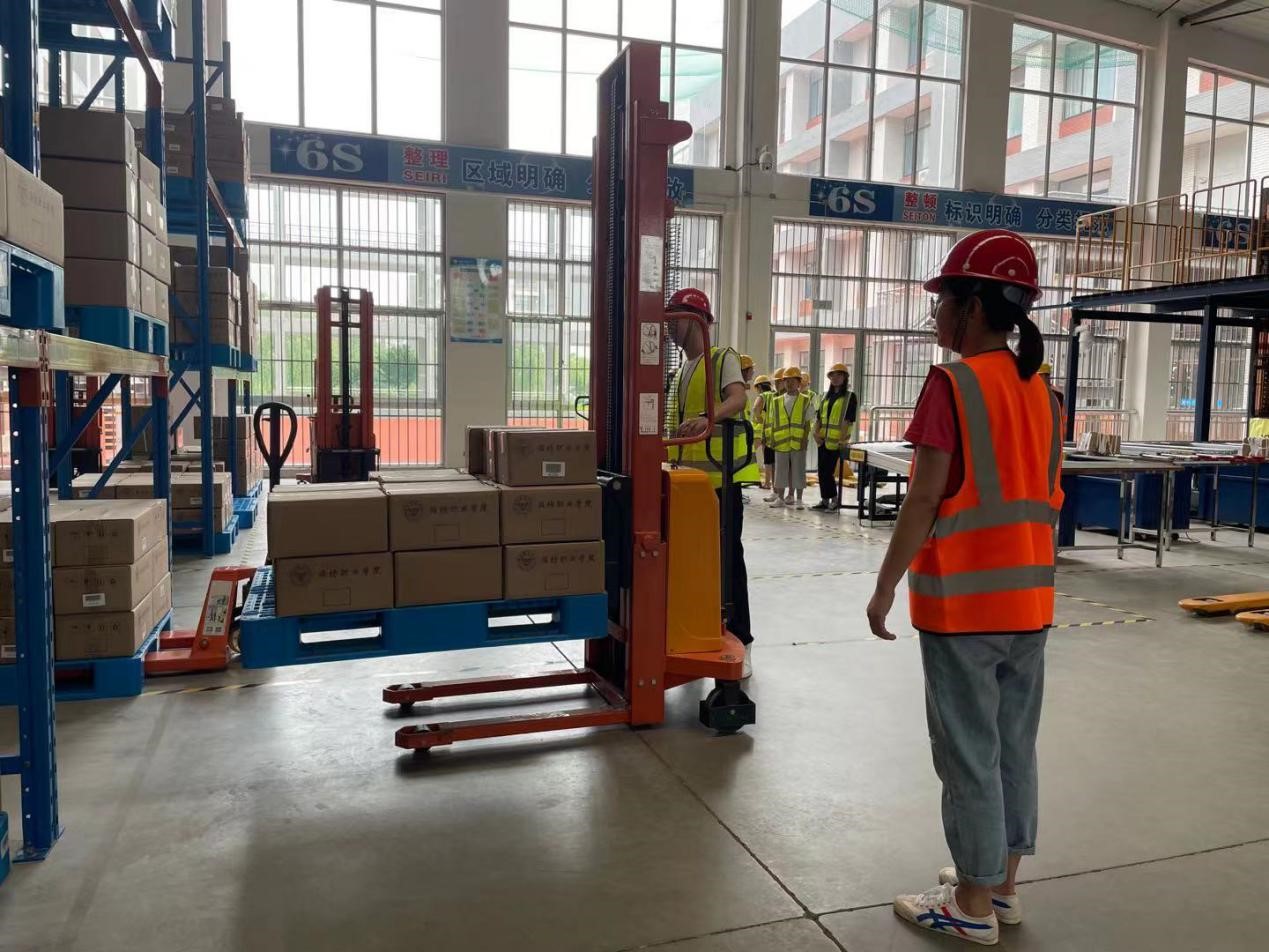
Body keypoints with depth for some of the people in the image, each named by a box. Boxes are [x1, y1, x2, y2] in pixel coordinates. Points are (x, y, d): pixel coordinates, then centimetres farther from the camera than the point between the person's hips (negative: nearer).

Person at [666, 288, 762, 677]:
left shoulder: (723, 358, -6)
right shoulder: (680, 372, 18)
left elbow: (737, 399, -26)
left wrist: (707, 418, -44)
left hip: (722, 476, -8)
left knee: (727, 556, -5)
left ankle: (740, 643, 3)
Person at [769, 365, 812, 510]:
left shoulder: (805, 401, 3)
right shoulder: (777, 402, 10)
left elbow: (807, 423, 2)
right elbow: (773, 422, 12)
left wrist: (805, 439, -6)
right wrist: (772, 438, 5)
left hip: (798, 442, -2)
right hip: (781, 442, 2)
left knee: (798, 470, 3)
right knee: (781, 470, 7)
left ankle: (798, 499, 11)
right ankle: (780, 497, 17)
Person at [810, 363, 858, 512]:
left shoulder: (850, 397, -2)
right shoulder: (826, 397, 17)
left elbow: (848, 420, -10)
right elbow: (819, 417, 16)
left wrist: (843, 439, -17)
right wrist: (816, 433, 2)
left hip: (836, 442, -7)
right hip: (823, 440, 7)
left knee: (827, 471, -9)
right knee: (822, 471, 8)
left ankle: (835, 499, 3)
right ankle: (825, 500, 16)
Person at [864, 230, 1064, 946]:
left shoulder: (953, 383, -14)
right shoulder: (1041, 389, 8)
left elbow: (925, 500, -17)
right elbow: (1049, 500, 12)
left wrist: (885, 586, -9)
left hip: (961, 600, -7)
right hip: (1028, 599, 7)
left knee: (969, 752, 3)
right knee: (1015, 745, 16)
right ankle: (1002, 886, 30)